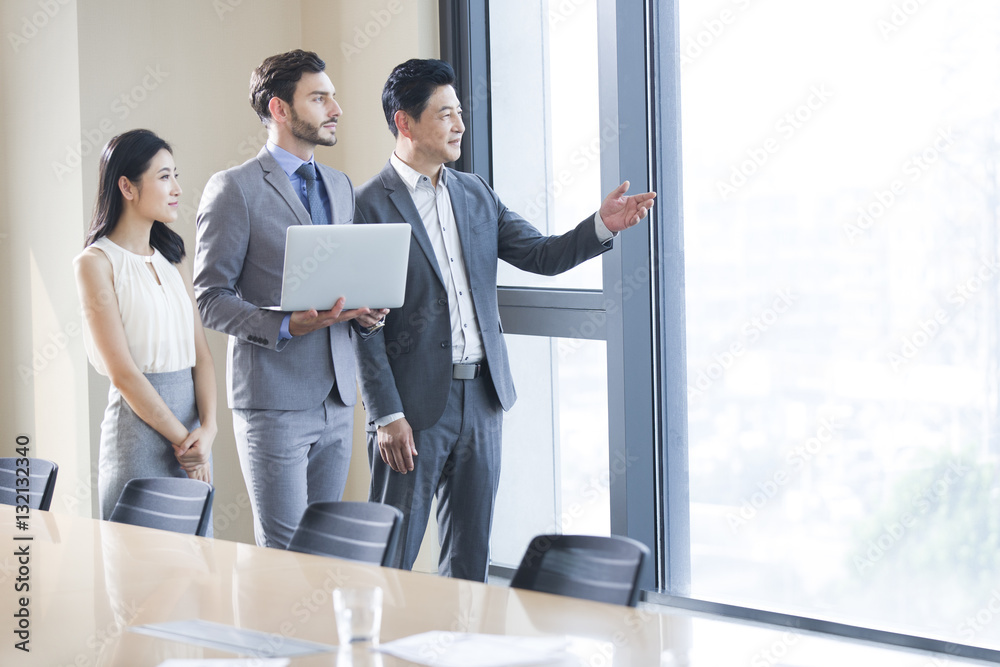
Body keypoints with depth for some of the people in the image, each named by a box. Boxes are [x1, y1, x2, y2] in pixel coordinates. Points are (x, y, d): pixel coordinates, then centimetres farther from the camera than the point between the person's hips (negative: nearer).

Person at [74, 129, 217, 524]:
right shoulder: (96, 263, -7)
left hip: (191, 427, 6)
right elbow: (122, 372, -12)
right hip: (138, 426, -6)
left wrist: (207, 430, -9)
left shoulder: (173, 257, 13)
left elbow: (200, 353, 6)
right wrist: (181, 439, -13)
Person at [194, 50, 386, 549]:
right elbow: (211, 298, -9)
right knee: (285, 554, -5)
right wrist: (287, 327, -23)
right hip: (274, 400, -7)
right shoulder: (233, 189, -6)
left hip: (337, 399, 7)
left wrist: (364, 313, 0)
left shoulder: (340, 186, 16)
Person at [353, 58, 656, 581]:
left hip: (481, 399, 6)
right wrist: (387, 415, -15)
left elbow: (543, 256, 10)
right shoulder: (370, 205, -8)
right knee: (390, 561, 1)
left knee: (470, 557, 12)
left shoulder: (474, 194, 12)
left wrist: (602, 225, -9)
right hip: (415, 403, -6)